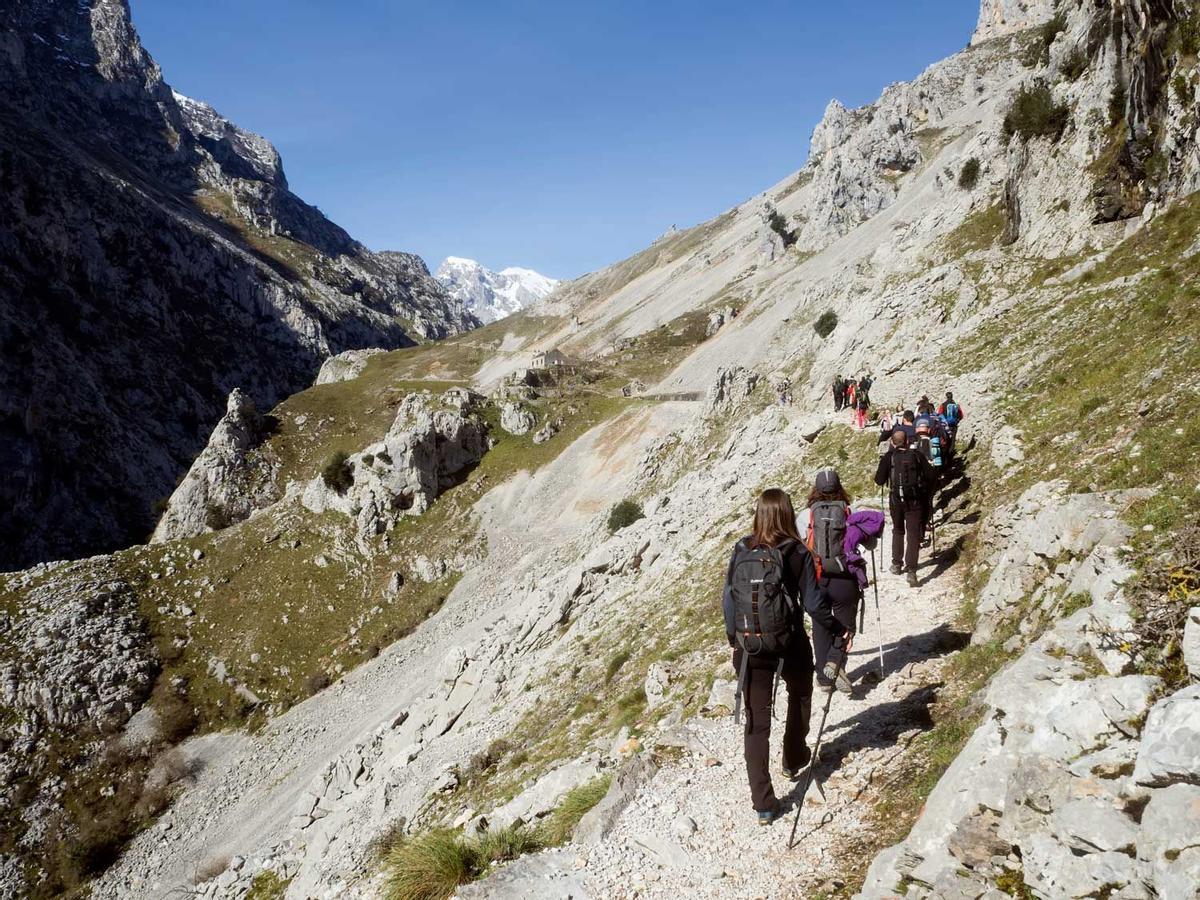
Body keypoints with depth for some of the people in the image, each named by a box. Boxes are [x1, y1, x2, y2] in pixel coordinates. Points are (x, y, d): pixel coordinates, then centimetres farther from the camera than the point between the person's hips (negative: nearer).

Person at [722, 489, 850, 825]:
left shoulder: (741, 551, -3)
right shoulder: (798, 553, -11)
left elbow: (728, 599, 2)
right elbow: (813, 603, -11)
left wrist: (734, 639, 15)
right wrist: (840, 630, 4)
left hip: (749, 646, 1)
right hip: (790, 644, -1)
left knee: (756, 720, 6)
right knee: (799, 696, 30)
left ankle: (763, 803, 5)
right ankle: (794, 761, 45)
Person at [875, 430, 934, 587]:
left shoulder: (888, 457, 0)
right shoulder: (917, 455, 2)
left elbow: (879, 481, -1)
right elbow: (930, 476, 0)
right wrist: (928, 494, 16)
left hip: (896, 499, 1)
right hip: (915, 500, -1)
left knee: (898, 531, 23)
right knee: (913, 534, -2)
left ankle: (897, 564, 27)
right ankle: (911, 570, -14)